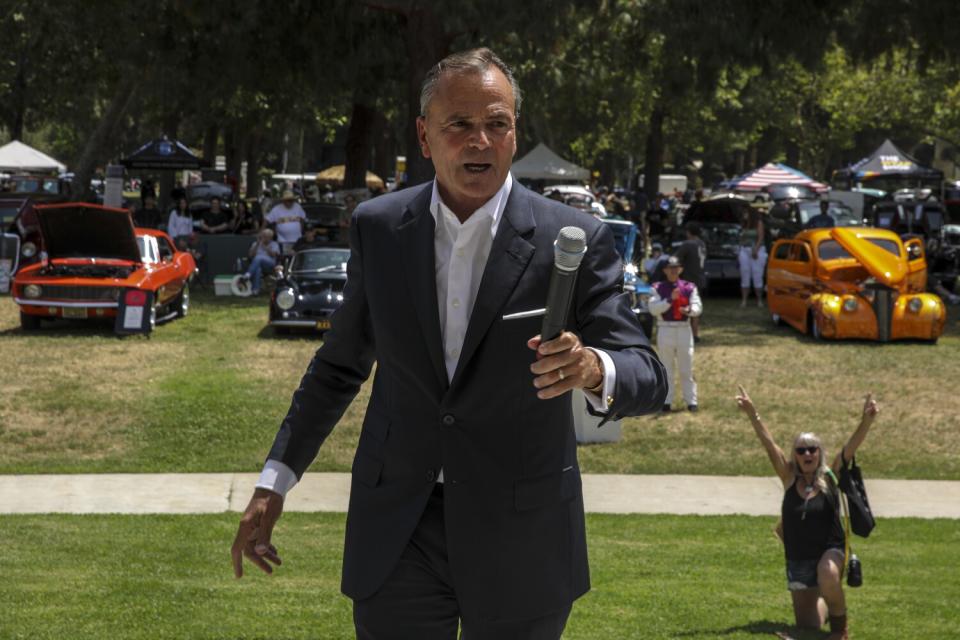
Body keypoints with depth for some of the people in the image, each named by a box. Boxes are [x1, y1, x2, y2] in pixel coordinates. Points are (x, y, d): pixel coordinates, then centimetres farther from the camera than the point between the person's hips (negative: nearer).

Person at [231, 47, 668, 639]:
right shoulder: (378, 227, 1)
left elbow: (648, 378, -12)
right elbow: (341, 362, 13)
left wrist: (593, 369, -35)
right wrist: (276, 479, 10)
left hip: (521, 542, -1)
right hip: (397, 533, 2)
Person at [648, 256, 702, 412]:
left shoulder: (689, 287, 5)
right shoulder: (658, 288, 1)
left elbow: (698, 307, -4)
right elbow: (653, 308, -10)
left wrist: (689, 310, -26)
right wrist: (670, 299, -21)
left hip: (684, 330, 1)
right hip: (665, 330, -1)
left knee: (686, 368, 2)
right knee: (666, 368, 5)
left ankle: (691, 401, 5)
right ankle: (667, 401, 11)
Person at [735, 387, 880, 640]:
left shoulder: (829, 477, -5)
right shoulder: (790, 479, -1)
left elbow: (851, 447, -18)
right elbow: (769, 444, -9)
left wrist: (867, 420, -33)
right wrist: (752, 414, -18)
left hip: (830, 551, -3)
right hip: (798, 559, 3)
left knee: (828, 577, -38)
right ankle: (824, 606, 45)